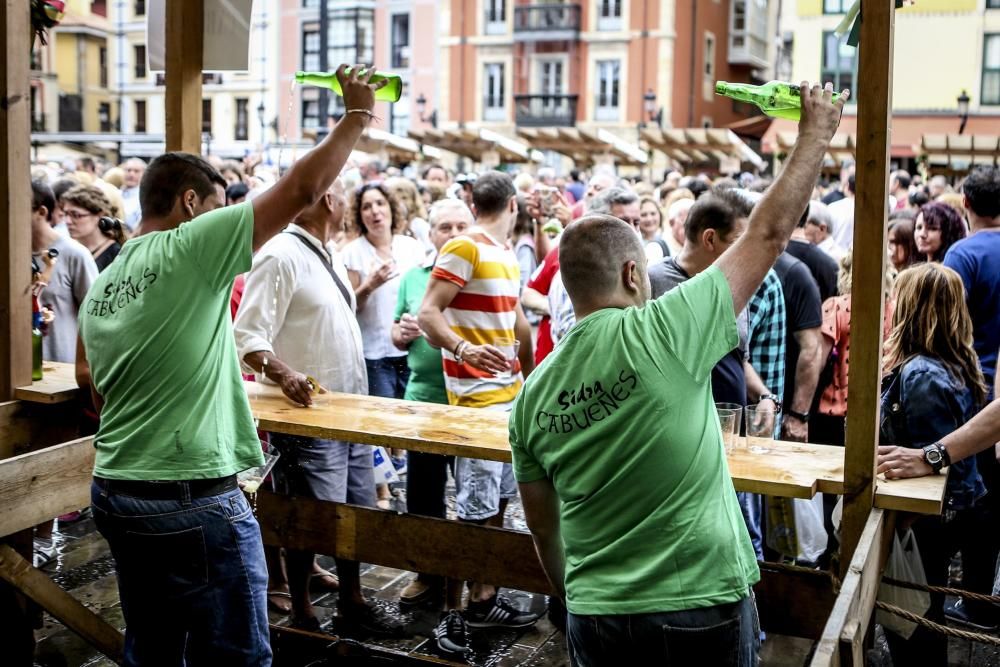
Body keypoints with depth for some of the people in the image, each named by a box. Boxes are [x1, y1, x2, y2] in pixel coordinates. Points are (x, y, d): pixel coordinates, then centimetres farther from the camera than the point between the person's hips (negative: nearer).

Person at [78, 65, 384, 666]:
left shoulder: (99, 287, 11)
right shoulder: (189, 248, -11)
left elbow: (101, 401, 17)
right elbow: (302, 189, -13)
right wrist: (357, 116, -1)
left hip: (114, 494, 8)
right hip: (194, 499, -8)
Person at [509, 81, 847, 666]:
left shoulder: (532, 395, -2)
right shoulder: (661, 332, -16)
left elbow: (544, 529, 8)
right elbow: (769, 235, -9)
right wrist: (816, 134, 4)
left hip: (596, 619, 3)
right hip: (704, 609, -3)